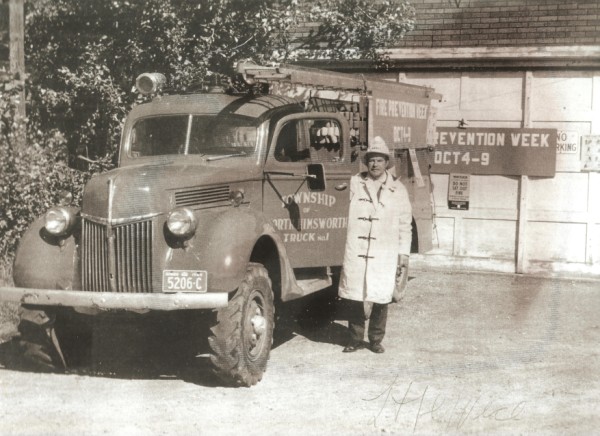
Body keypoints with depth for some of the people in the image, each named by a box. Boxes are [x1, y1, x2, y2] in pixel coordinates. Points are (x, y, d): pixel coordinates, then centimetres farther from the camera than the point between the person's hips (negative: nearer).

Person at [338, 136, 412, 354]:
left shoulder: (397, 189, 8)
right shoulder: (354, 183, 8)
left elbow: (404, 224, 9)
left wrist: (403, 253, 6)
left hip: (384, 253, 0)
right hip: (355, 252, 1)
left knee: (381, 296, 1)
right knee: (353, 295, 2)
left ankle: (376, 339, 15)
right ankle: (355, 338, 15)